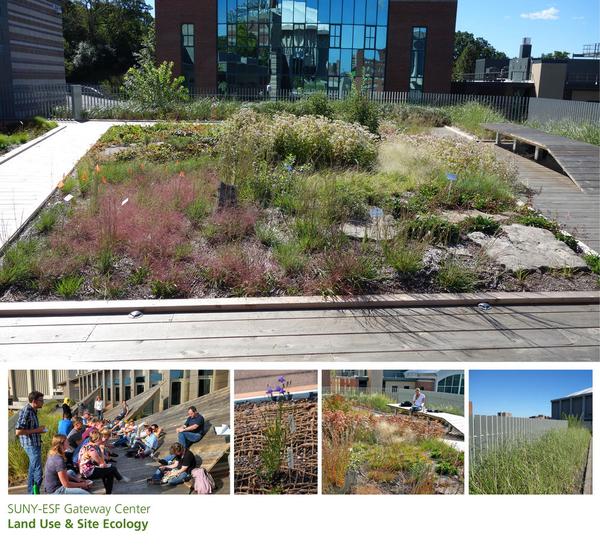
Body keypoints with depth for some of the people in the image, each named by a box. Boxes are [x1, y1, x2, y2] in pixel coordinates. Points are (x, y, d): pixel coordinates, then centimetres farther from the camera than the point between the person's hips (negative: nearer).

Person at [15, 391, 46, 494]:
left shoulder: (33, 411, 9)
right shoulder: (25, 412, -19)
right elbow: (18, 431, -24)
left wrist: (39, 430, 6)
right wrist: (36, 430, -20)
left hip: (35, 444, 10)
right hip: (31, 444, -10)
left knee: (32, 470, 18)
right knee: (38, 472, -9)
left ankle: (31, 493, 27)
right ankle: (35, 492, -5)